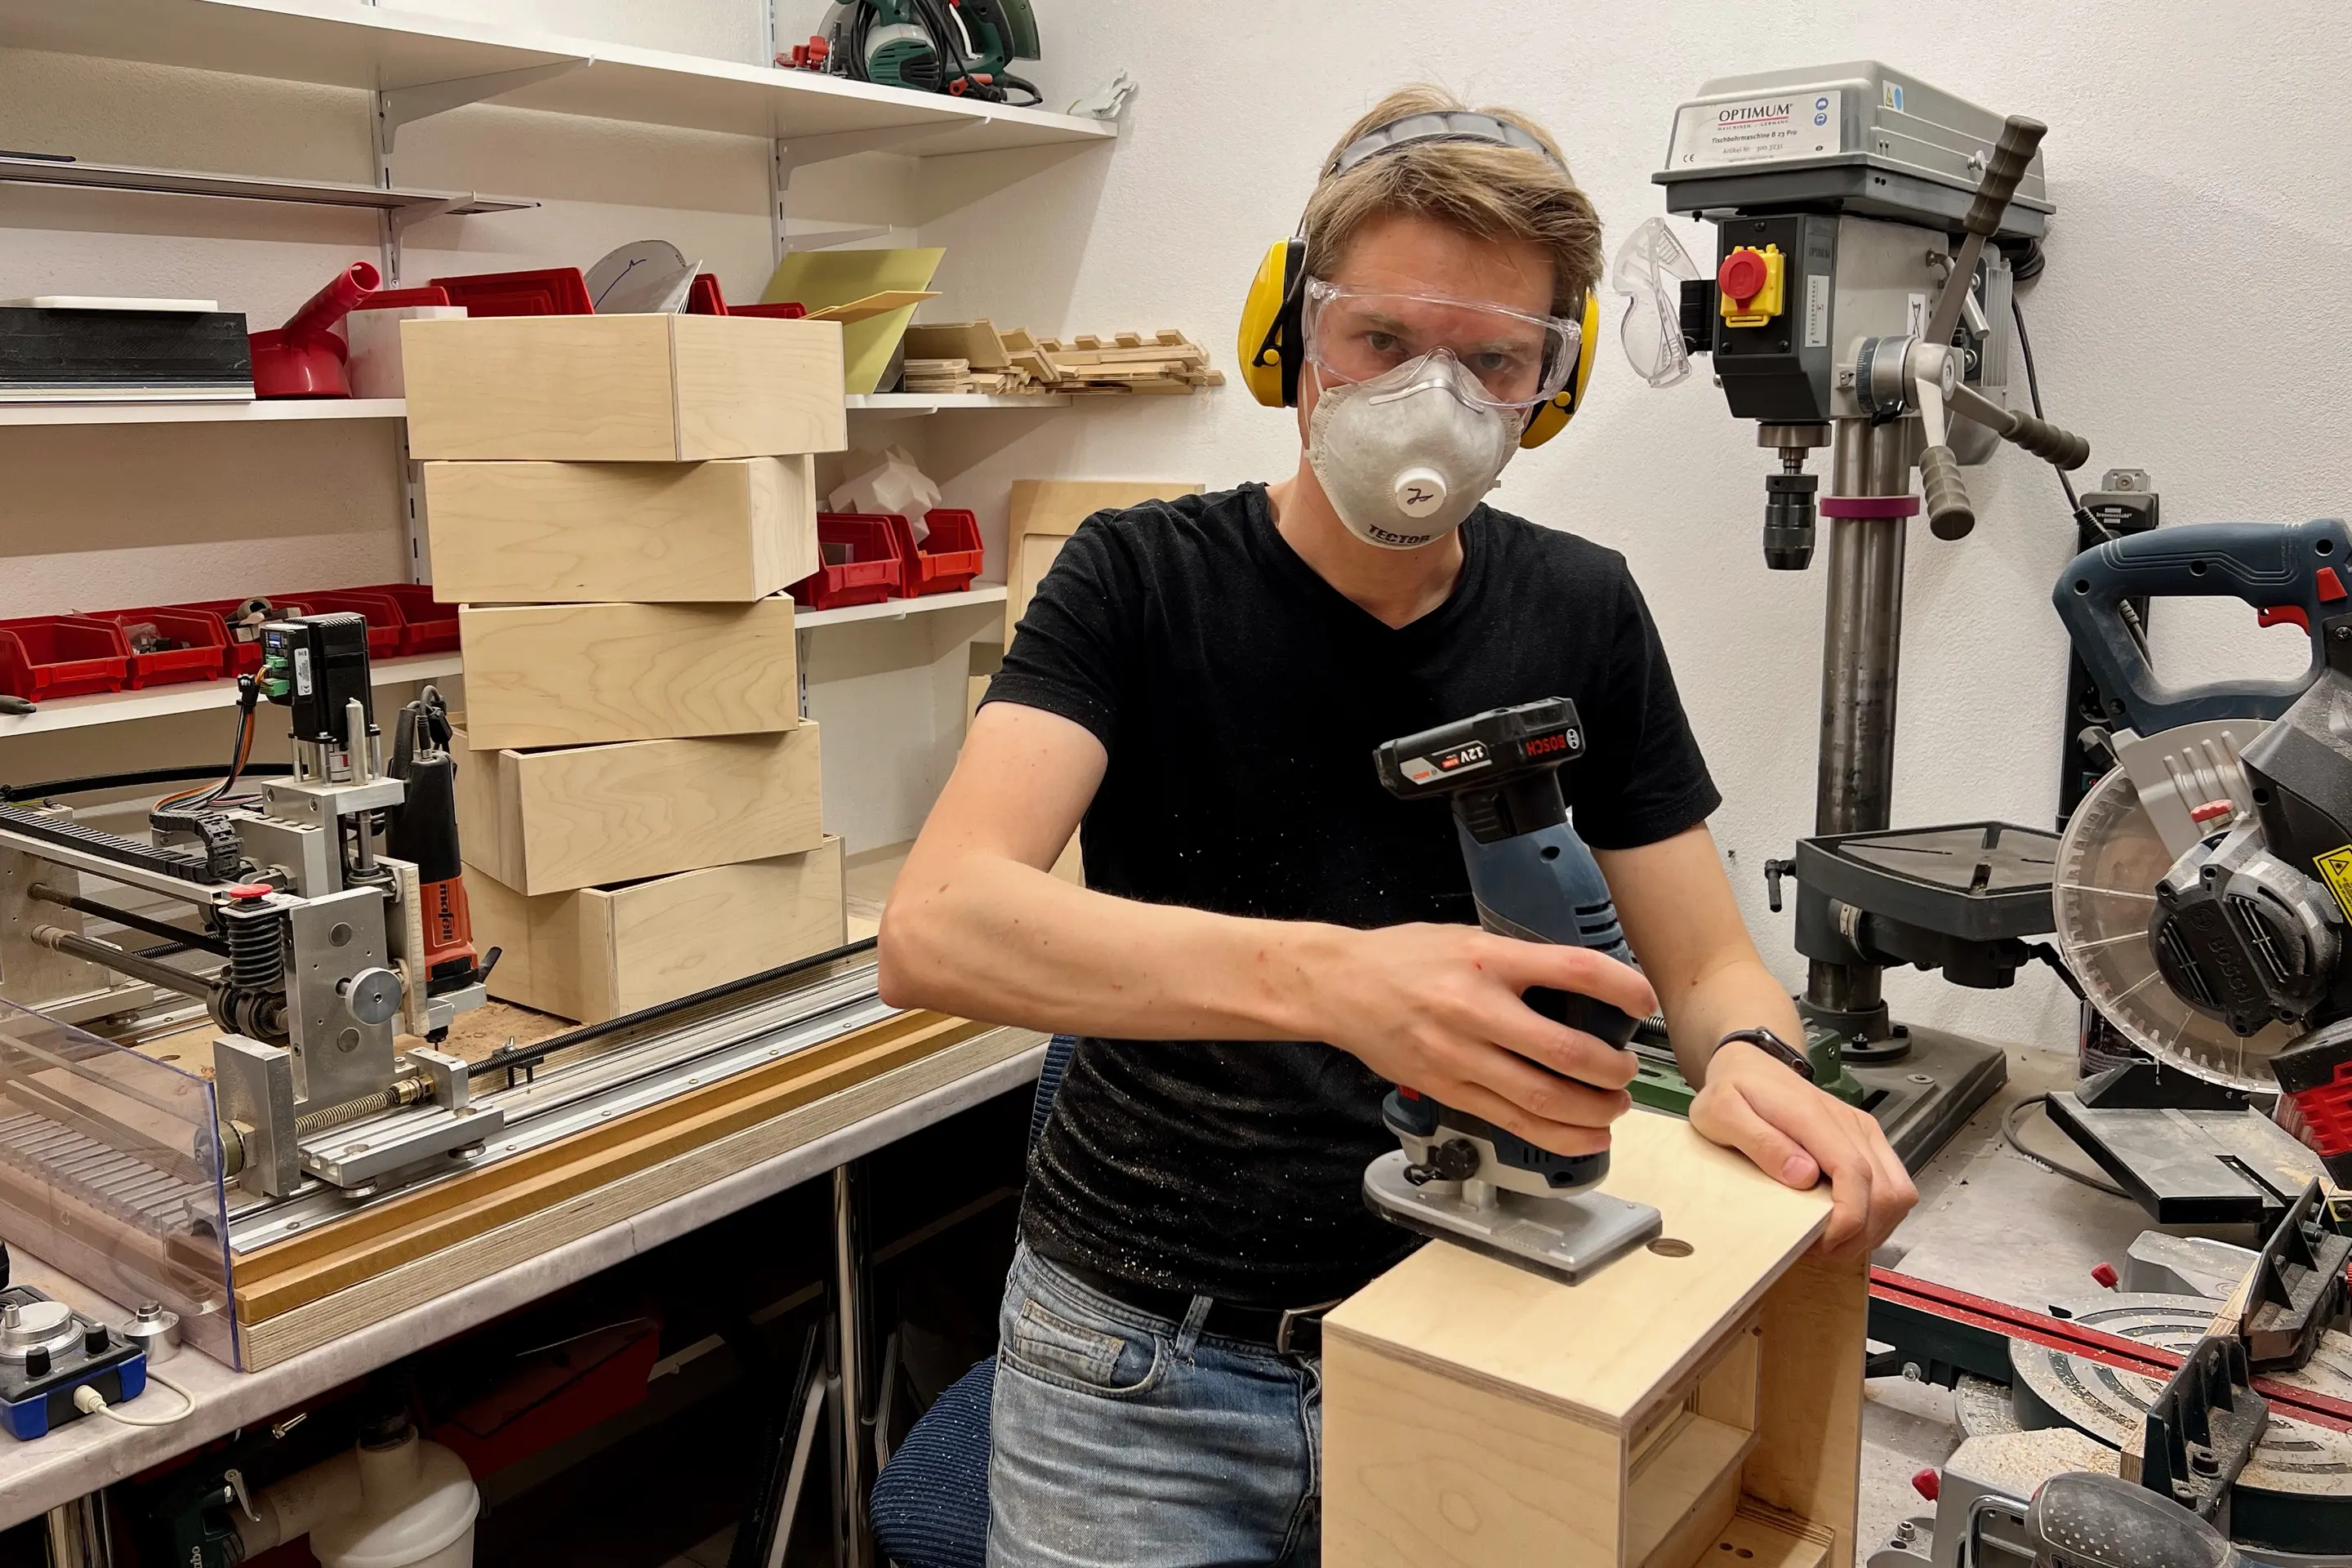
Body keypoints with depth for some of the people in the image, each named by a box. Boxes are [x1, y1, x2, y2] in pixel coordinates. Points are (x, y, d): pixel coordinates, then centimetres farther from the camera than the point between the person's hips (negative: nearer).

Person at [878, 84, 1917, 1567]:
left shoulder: (1582, 612, -1)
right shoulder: (1141, 581, -11)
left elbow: (1710, 967, 2)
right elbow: (936, 929, -27)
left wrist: (1752, 1062, -23)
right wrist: (1333, 977, -43)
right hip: (1148, 1361, -2)